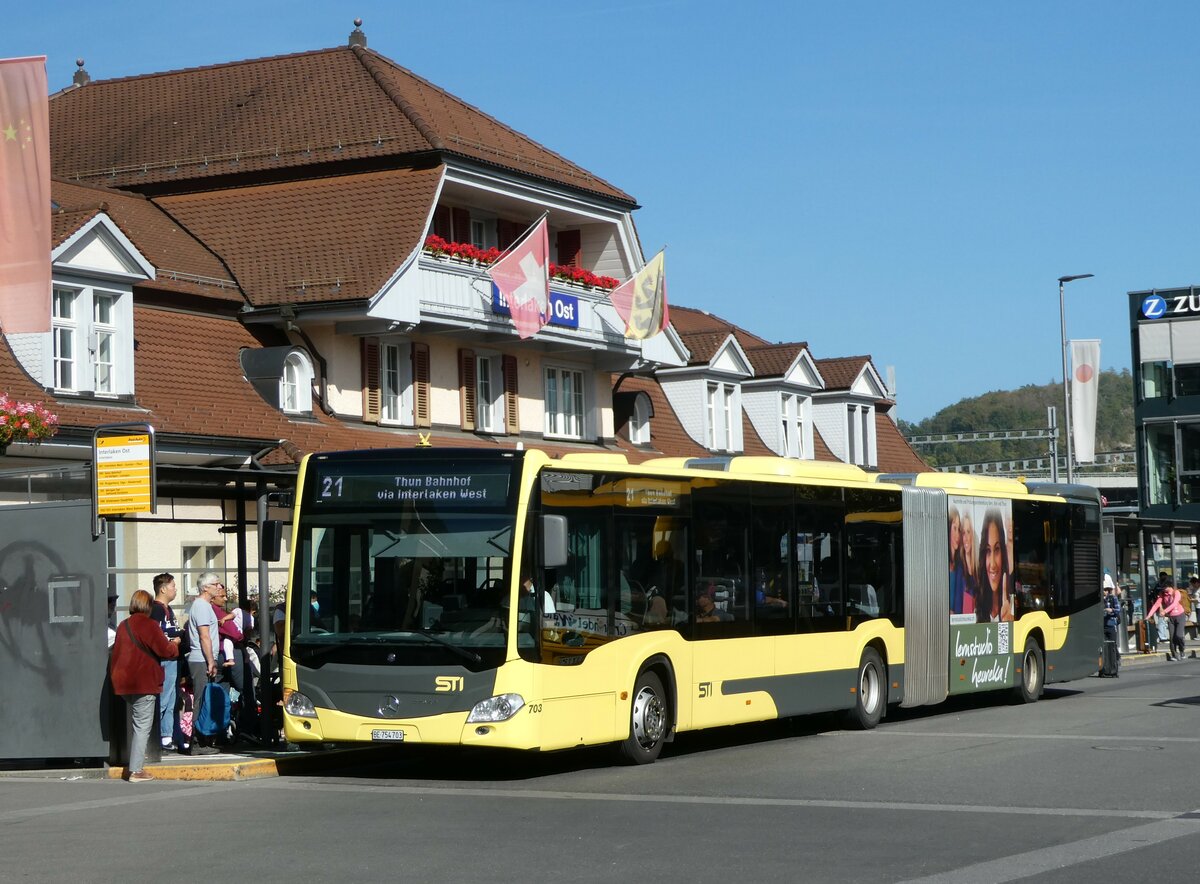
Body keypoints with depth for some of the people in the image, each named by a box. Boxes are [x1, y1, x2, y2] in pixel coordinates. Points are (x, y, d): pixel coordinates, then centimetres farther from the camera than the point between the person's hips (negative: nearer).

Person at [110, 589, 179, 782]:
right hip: (144, 682, -7)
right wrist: (175, 644, 9)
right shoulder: (148, 625, -12)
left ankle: (136, 766, 21)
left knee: (138, 725, 21)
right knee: (143, 727, -4)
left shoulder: (123, 626, 11)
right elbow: (165, 650, -10)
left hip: (124, 682, 7)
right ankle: (136, 771, -7)